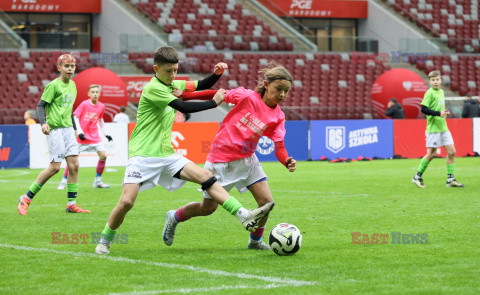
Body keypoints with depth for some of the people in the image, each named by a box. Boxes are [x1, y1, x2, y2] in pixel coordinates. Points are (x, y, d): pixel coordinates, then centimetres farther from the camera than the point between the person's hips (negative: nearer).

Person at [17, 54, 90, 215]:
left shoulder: (72, 85, 14)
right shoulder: (53, 85, -8)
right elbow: (41, 105, -10)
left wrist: (74, 128, 25)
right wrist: (43, 123, -25)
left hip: (68, 129, 7)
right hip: (55, 129, -7)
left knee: (74, 165, -1)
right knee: (55, 167, -10)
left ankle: (72, 204, 4)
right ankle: (26, 199, 1)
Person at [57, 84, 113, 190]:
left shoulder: (101, 106, 3)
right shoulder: (84, 104, -11)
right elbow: (75, 118, -10)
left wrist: (105, 134, 16)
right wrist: (79, 132, -19)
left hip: (94, 136, 4)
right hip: (82, 136, -4)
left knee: (103, 155, -6)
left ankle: (98, 181, 8)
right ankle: (63, 182, 4)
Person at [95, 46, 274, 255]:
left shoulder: (173, 85, 12)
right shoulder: (153, 88, -14)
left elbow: (200, 86, 21)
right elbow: (183, 107, -23)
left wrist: (217, 74, 0)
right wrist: (214, 102, -15)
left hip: (167, 155, 7)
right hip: (143, 155, -7)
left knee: (205, 176, -8)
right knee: (127, 201, -17)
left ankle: (244, 216, -13)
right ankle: (105, 240, 6)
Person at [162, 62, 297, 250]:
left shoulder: (278, 117, -4)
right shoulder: (247, 97, -16)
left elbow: (279, 146, -9)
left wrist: (287, 162, -30)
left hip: (247, 160, 4)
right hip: (221, 160, -4)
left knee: (266, 201, -7)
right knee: (208, 208, 5)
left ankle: (255, 241, 17)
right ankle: (174, 217, 33)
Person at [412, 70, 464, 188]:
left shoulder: (441, 92, 14)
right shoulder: (429, 93, -10)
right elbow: (423, 109, -17)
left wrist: (444, 112, 8)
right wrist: (438, 113, -23)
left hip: (443, 127, 8)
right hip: (433, 128, -8)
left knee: (451, 152, 1)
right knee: (431, 153, -3)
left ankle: (450, 179, 7)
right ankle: (417, 177, 11)